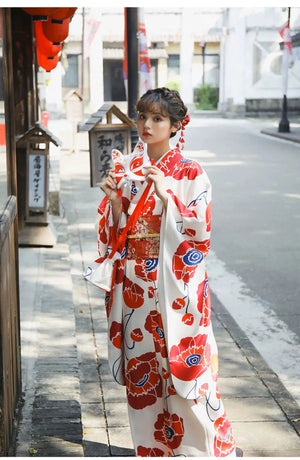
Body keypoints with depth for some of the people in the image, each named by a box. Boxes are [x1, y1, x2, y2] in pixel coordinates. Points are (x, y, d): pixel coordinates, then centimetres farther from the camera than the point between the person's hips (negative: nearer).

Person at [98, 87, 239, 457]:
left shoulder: (191, 174, -6)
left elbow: (200, 231, -13)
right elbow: (119, 232, 9)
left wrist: (166, 196, -22)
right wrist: (113, 198, -9)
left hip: (175, 284, -5)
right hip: (136, 285, 5)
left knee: (183, 367, -2)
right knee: (142, 368, 11)